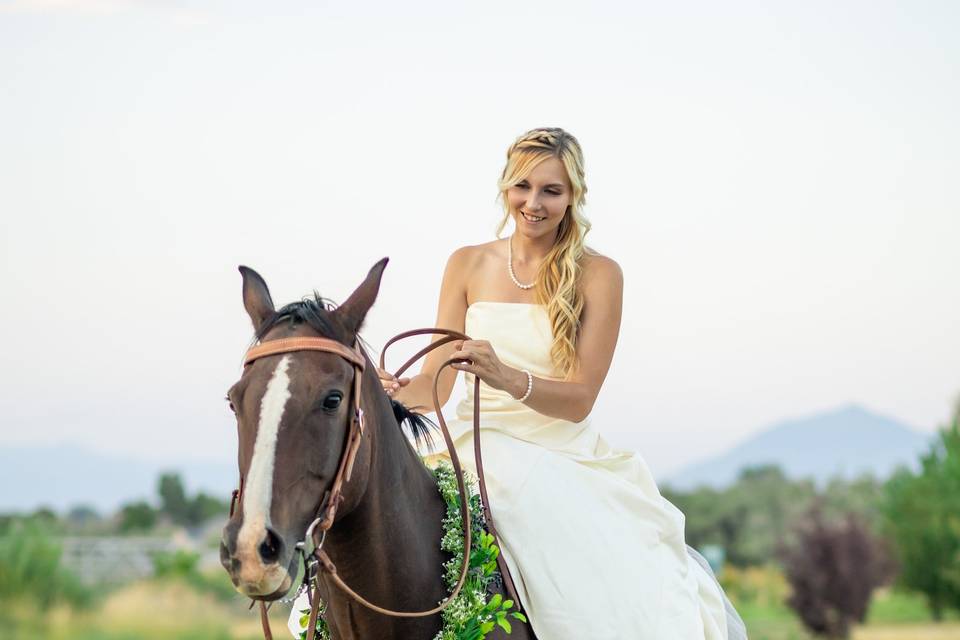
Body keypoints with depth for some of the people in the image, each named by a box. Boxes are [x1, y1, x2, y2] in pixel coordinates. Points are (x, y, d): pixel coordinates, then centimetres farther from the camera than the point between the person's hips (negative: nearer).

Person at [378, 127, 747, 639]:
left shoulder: (598, 275, -2)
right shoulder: (468, 265, 6)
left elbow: (580, 398, -9)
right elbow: (438, 381, 1)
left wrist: (507, 377, -30)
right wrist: (402, 392, -24)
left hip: (567, 458, -2)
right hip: (484, 448, 2)